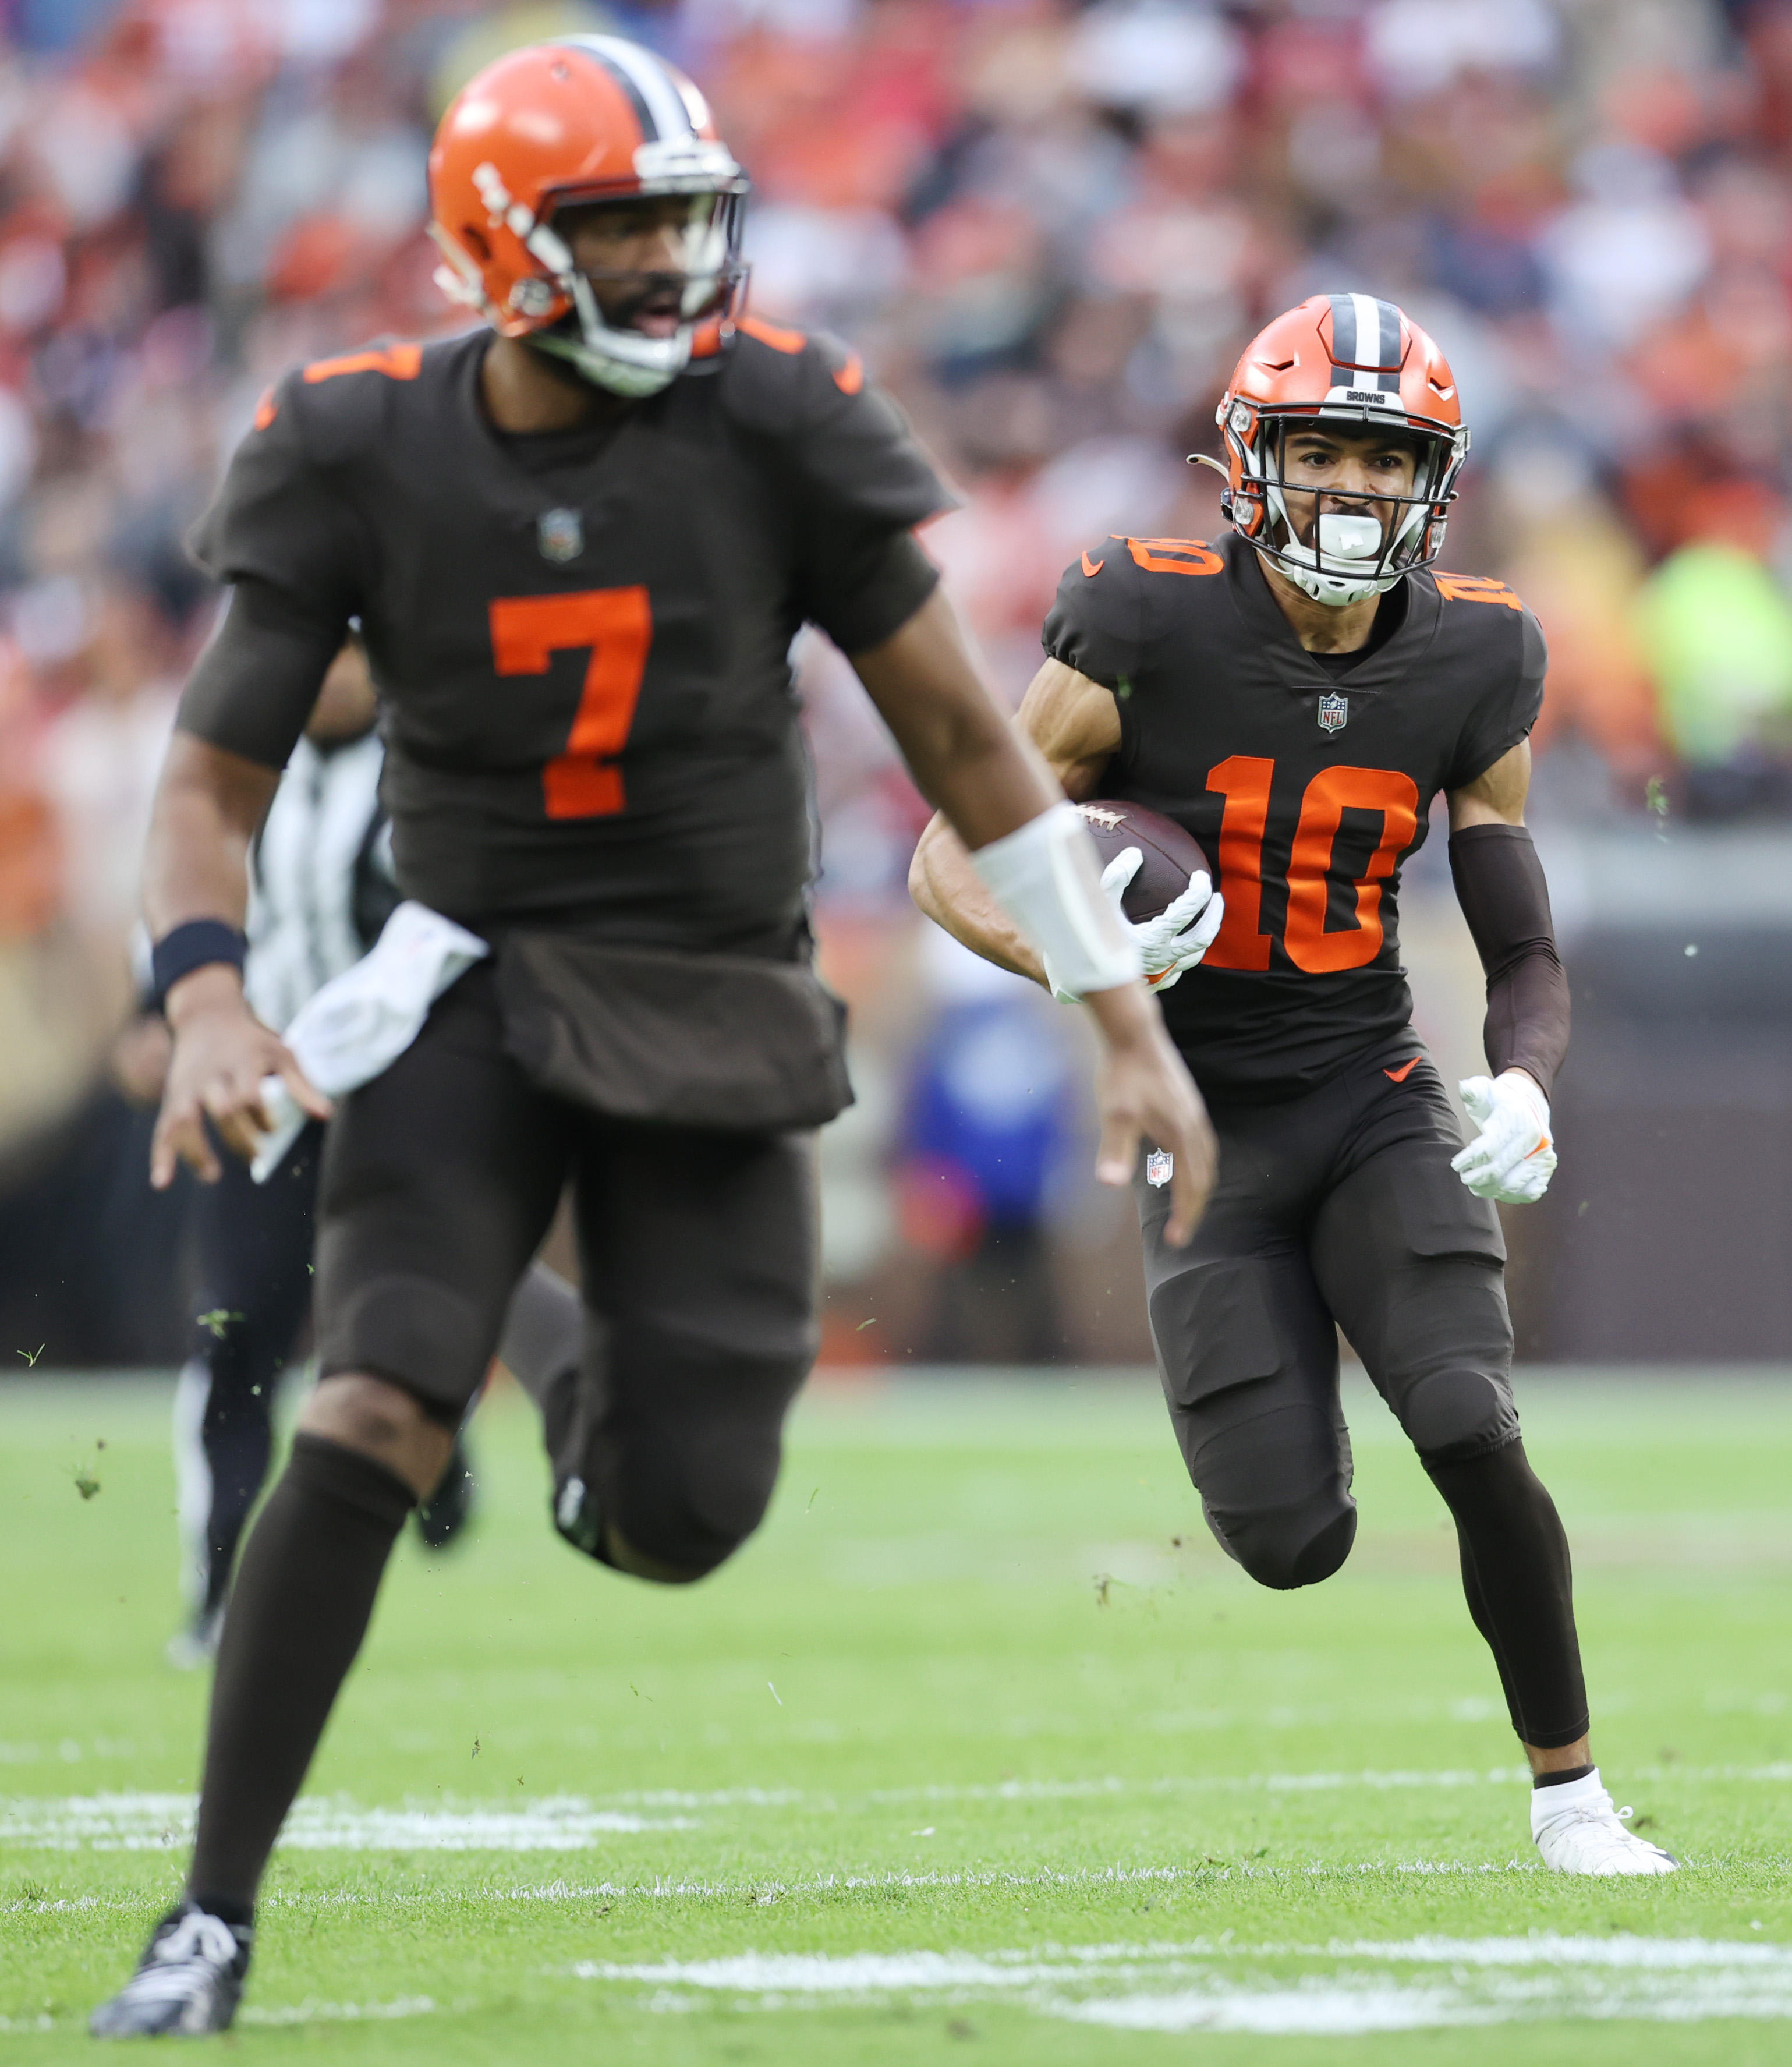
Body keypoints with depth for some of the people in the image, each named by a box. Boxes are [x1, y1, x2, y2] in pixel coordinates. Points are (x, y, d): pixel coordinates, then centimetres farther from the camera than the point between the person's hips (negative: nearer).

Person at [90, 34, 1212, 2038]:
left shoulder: (772, 423, -8)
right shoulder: (360, 453, -7)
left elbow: (959, 732, -1)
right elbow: (212, 775, -3)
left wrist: (1129, 1024, -1)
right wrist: (206, 999, -24)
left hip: (716, 1018, 1)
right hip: (473, 990, -1)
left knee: (677, 1524, -6)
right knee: (372, 1421, -21)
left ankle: (605, 1416, 35)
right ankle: (213, 1916, -13)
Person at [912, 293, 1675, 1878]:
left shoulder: (1472, 664, -3)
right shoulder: (1151, 632, -14)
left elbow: (1528, 956, 4)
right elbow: (950, 863, -9)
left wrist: (1524, 1089, -18)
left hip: (1376, 1099, 2)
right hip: (1208, 1129, -2)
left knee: (1475, 1439, -20)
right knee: (1295, 1547, -6)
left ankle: (1570, 1793, -1)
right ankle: (1284, 1421, 34)